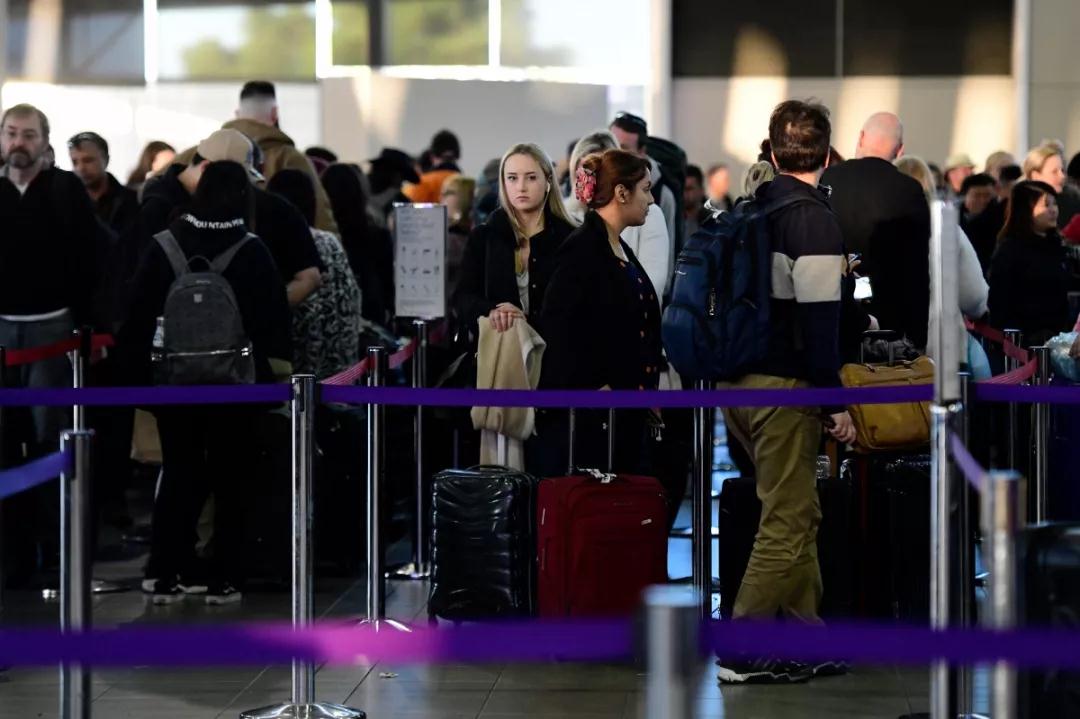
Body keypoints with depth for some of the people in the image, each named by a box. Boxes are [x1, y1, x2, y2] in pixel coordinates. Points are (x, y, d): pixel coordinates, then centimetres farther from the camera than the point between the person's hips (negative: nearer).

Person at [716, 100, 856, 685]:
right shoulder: (816, 220, -14)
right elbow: (819, 319, -18)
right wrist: (835, 403, -13)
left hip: (736, 380, 8)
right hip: (783, 386, -8)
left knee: (800, 514, 18)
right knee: (785, 524, -2)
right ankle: (741, 654, -2)